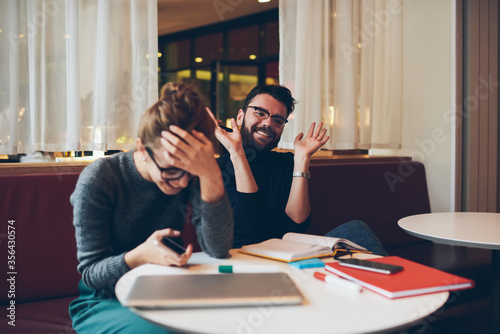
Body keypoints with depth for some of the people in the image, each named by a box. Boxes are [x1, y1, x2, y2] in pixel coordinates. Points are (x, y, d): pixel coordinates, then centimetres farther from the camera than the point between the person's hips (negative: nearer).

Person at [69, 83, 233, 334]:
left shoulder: (191, 177, -11)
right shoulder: (98, 180, -19)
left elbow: (218, 250, -23)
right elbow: (90, 274, -13)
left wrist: (211, 175, -35)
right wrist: (139, 256, -35)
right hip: (105, 302, -2)